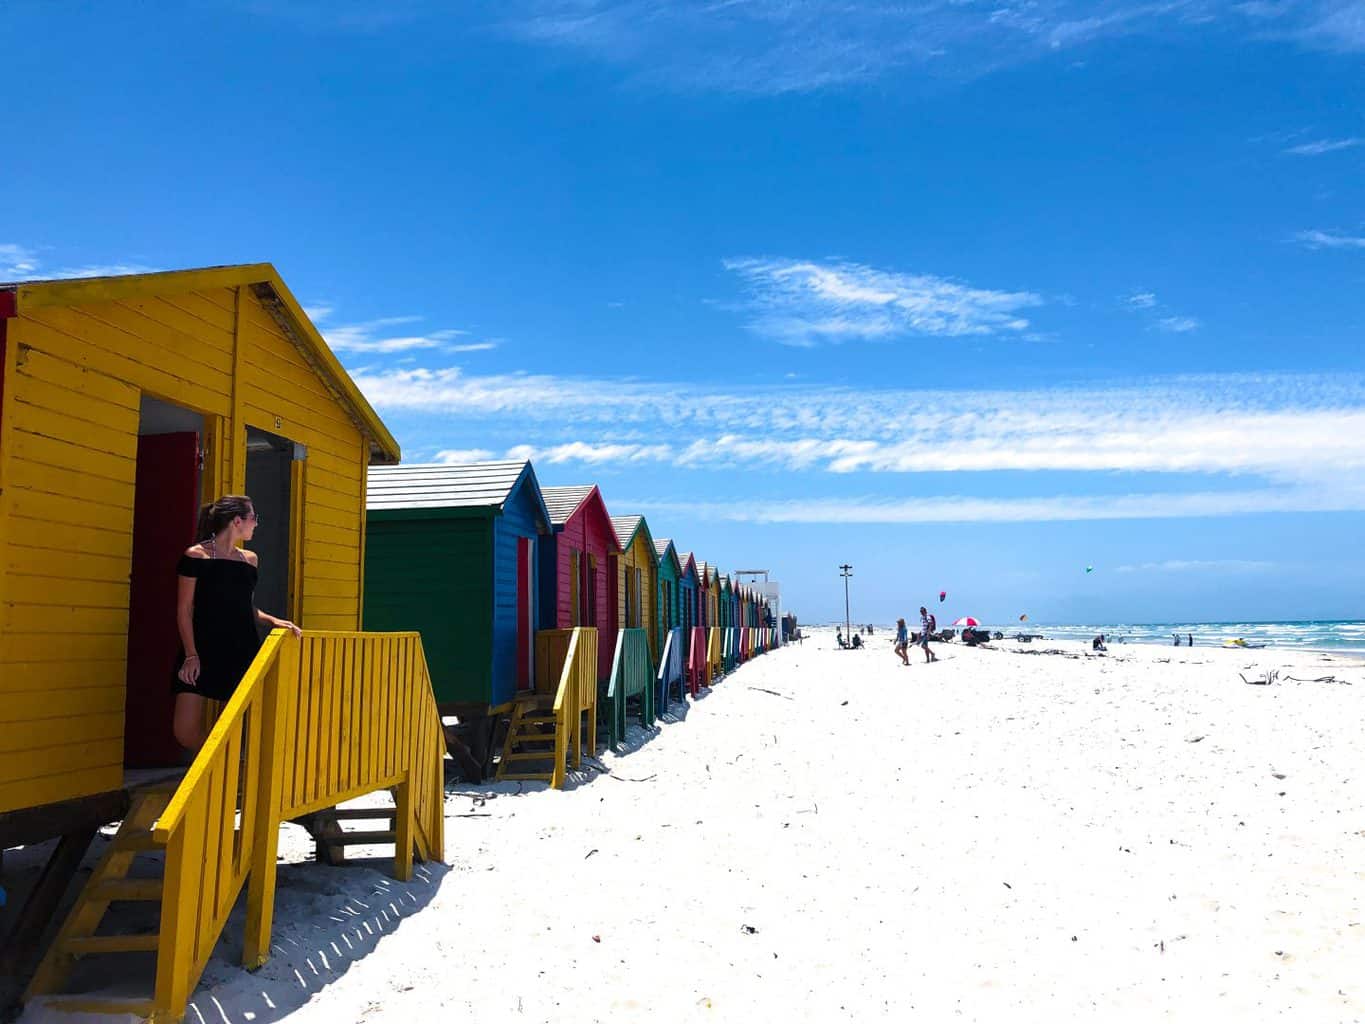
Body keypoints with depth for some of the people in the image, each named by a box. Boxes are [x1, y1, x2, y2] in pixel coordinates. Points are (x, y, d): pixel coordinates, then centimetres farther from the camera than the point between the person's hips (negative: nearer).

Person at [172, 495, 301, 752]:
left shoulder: (249, 559, 12)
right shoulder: (196, 555, -3)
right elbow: (184, 609, -4)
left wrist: (272, 620, 5)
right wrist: (190, 655, -11)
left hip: (244, 652, 5)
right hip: (203, 653, -4)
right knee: (185, 732, -8)